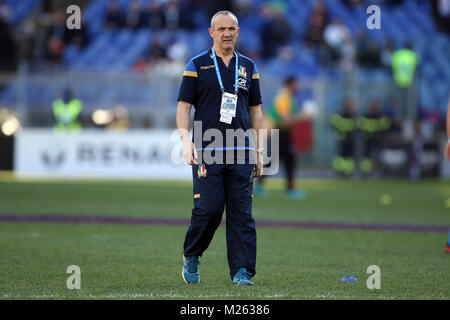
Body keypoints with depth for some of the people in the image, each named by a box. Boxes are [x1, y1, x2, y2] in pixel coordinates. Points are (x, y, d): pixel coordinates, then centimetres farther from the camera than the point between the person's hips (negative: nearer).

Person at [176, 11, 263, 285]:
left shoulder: (248, 67, 14)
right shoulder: (197, 65, 5)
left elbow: (255, 109, 18)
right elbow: (184, 105, 3)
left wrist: (258, 152, 13)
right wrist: (186, 140, -12)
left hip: (241, 153, 3)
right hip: (206, 153, -3)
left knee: (242, 213, -3)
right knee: (208, 209, -8)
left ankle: (242, 271, 0)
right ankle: (191, 255, 16)